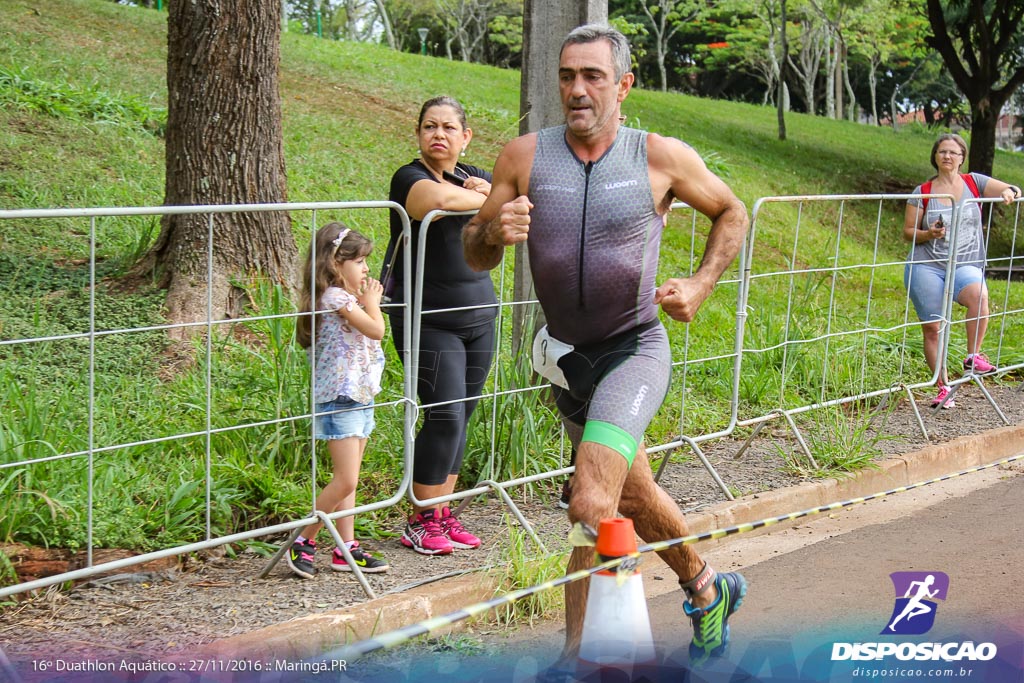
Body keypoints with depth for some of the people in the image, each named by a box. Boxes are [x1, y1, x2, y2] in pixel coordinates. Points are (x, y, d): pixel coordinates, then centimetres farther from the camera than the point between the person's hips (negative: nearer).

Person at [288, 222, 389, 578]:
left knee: (347, 481, 11)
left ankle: (346, 548, 14)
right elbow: (376, 329, -17)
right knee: (345, 481, -12)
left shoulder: (346, 299, 16)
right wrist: (371, 301, 0)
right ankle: (303, 542, -1)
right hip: (340, 399, -10)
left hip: (360, 399, 10)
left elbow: (370, 334, 18)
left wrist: (367, 301, 12)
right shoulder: (335, 297, -15)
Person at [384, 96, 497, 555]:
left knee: (461, 415, 6)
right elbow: (439, 199, -30)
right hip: (428, 320, -6)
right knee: (444, 414, -11)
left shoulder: (471, 175, 14)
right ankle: (421, 522, -1)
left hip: (478, 314, 6)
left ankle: (443, 515, 13)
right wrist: (482, 198, -13)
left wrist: (487, 190, -10)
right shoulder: (410, 178, -8)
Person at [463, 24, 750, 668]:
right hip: (567, 358, 5)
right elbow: (475, 256, 0)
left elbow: (732, 213, 8)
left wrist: (701, 285, -5)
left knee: (593, 506, -24)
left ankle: (578, 654, -14)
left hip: (635, 352, -4)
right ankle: (706, 589, 46)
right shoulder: (525, 156, -5)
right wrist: (495, 232, -23)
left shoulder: (662, 157, -9)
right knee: (633, 497, 21)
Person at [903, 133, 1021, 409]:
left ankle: (973, 357, -17)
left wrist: (1010, 192, -19)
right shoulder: (922, 192, 5)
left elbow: (1012, 191, 4)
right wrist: (929, 234, -12)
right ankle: (943, 388, 9)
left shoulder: (974, 182, 7)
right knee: (932, 328, -3)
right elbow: (907, 232, 8)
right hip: (926, 266, 0)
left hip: (965, 265, 0)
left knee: (979, 295, -33)